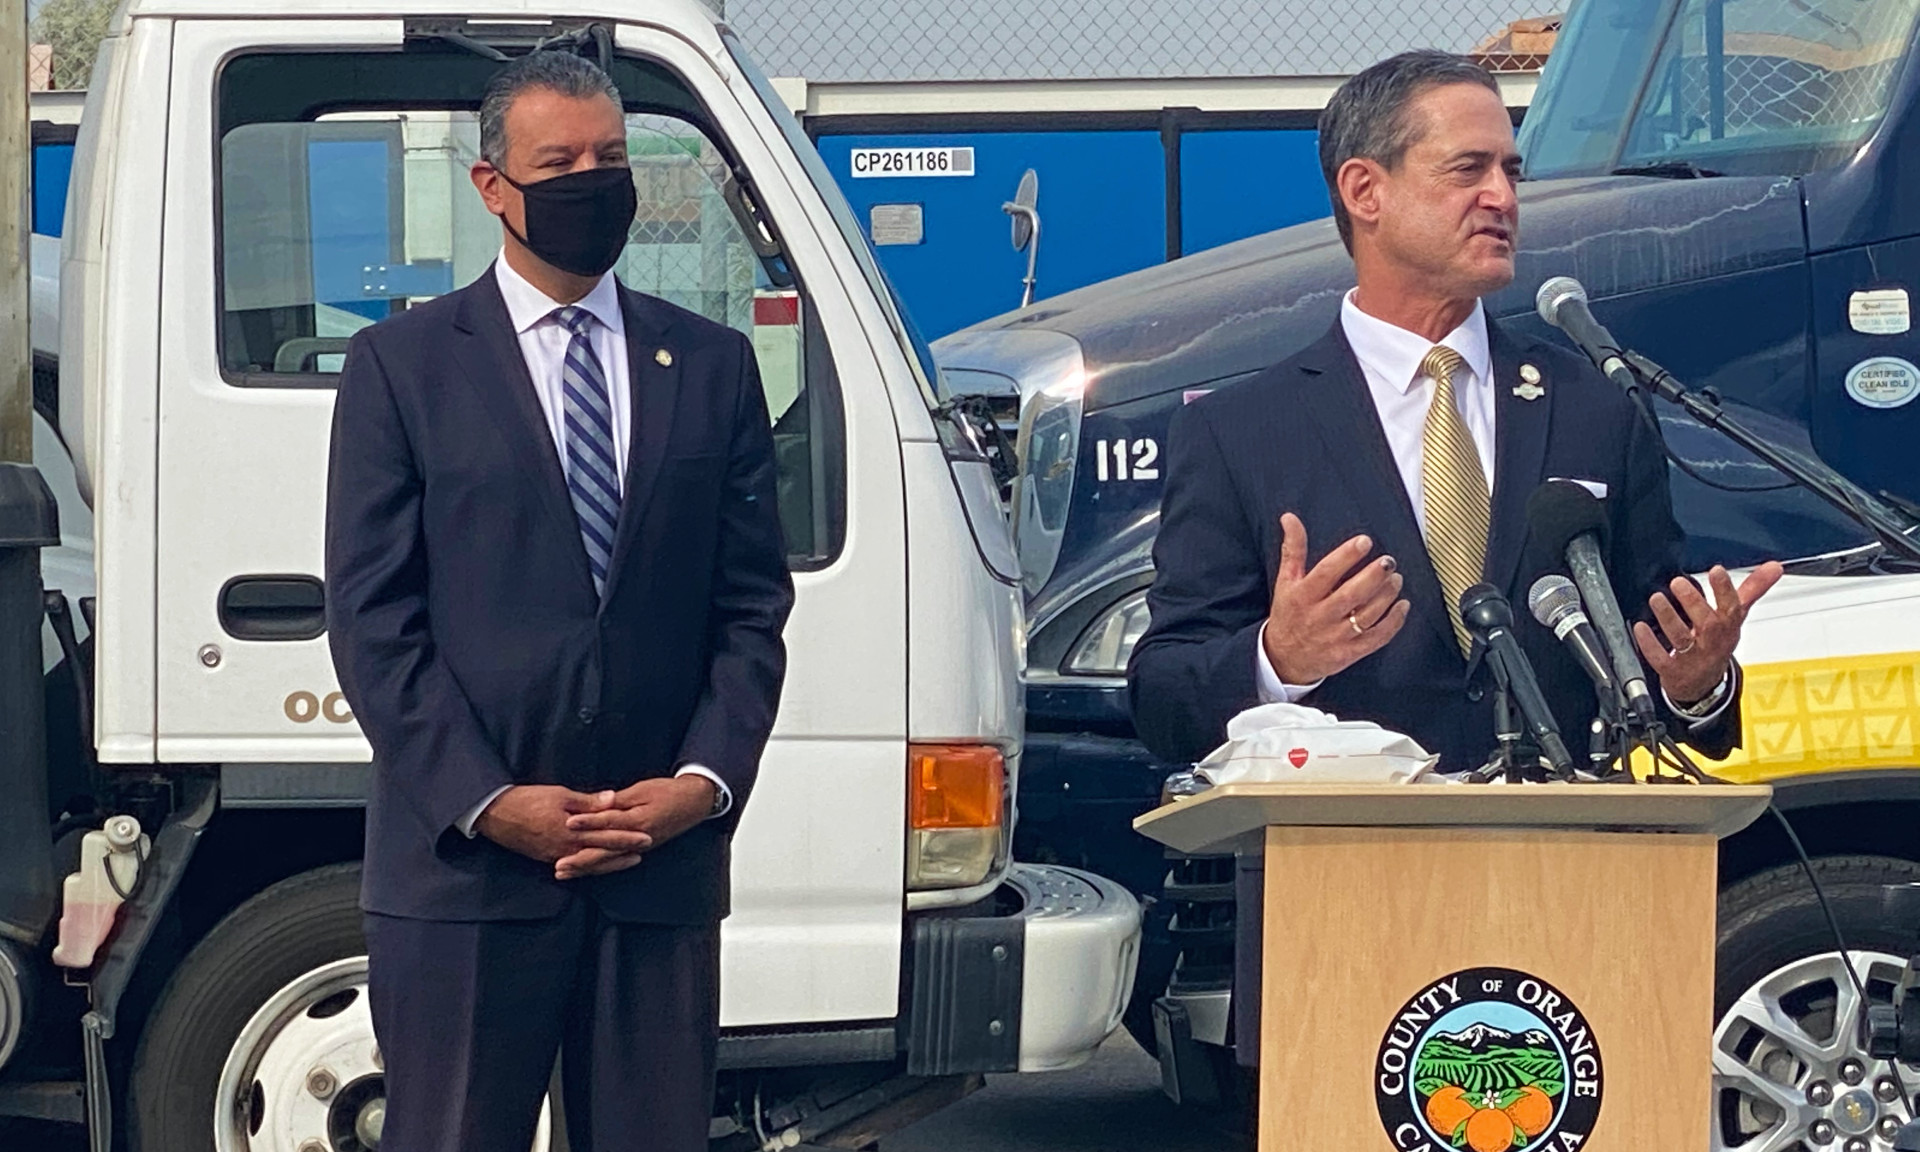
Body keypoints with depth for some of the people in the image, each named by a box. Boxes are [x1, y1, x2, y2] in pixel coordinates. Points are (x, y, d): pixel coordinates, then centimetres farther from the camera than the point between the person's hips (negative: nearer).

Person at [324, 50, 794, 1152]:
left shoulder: (713, 366, 13)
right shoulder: (401, 366, 4)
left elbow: (752, 603, 10)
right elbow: (371, 617, -1)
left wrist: (705, 781, -5)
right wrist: (487, 803, -10)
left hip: (665, 860, 2)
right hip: (463, 869, -2)